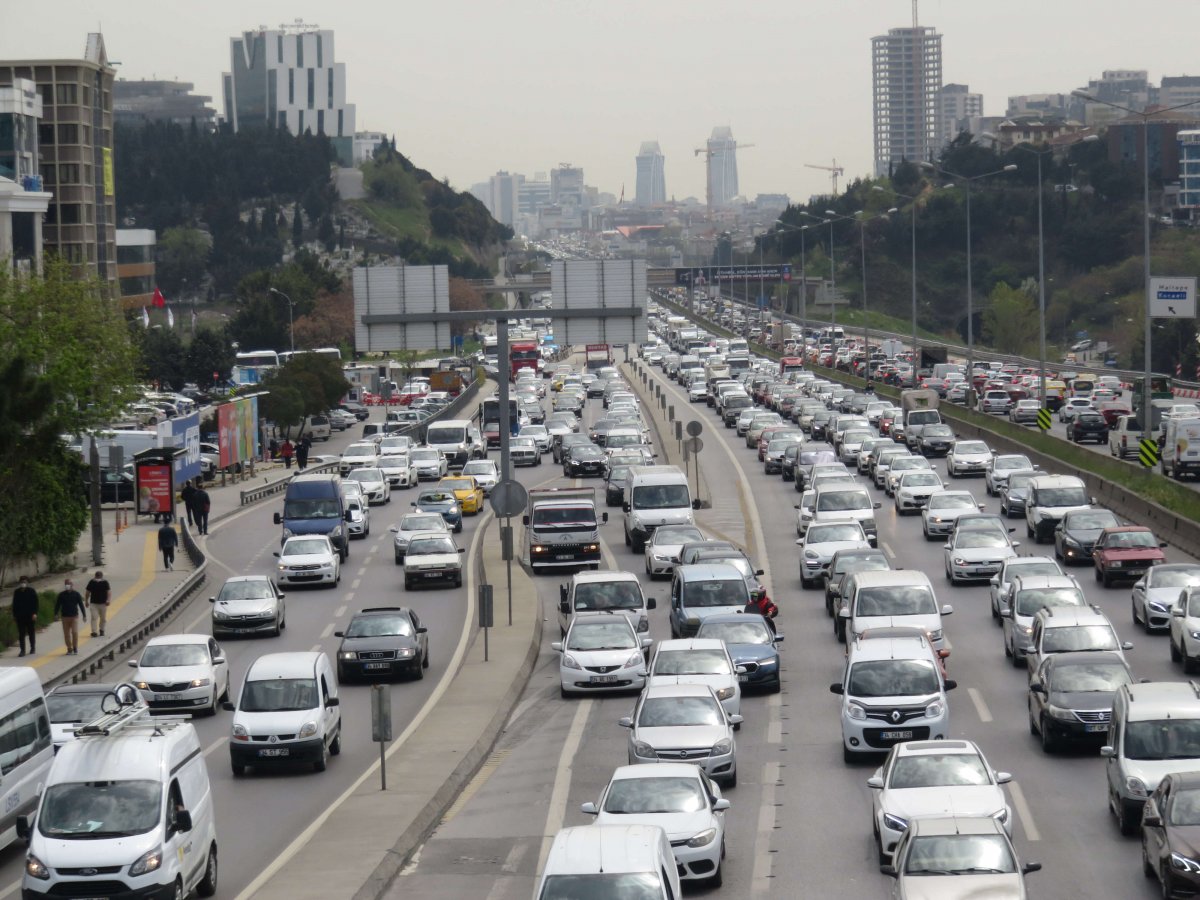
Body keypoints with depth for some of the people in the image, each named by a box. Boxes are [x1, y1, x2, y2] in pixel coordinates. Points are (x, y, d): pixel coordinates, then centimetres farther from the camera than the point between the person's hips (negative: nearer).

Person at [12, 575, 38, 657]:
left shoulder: (31, 591, 0)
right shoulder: (16, 592, 7)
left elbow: (35, 603, -2)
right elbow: (14, 604, 12)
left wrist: (34, 613, -11)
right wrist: (14, 614, 6)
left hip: (30, 616, -2)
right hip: (20, 616, 2)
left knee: (31, 632, 7)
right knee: (21, 634, 0)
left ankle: (33, 648, 20)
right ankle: (22, 650, 1)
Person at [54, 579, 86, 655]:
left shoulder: (76, 594, 1)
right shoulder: (61, 595, 4)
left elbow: (81, 605, 3)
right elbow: (57, 605, 6)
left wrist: (84, 615, 0)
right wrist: (56, 614, -6)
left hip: (74, 616, -2)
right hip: (65, 617, 2)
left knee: (74, 632, -12)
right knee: (67, 634, 1)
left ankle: (75, 648, -1)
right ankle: (69, 649, 10)